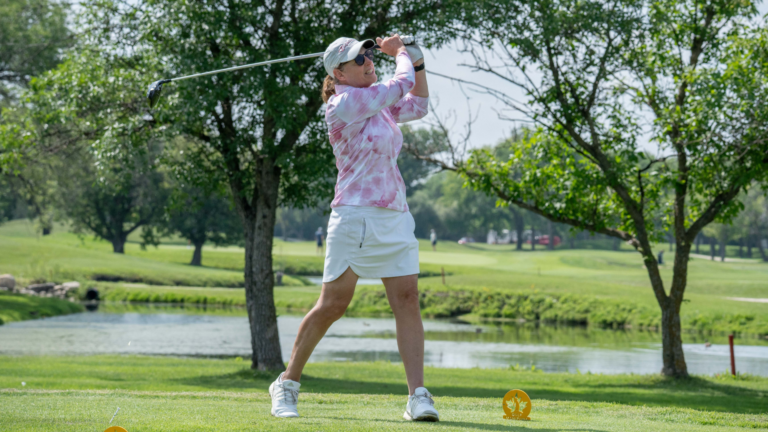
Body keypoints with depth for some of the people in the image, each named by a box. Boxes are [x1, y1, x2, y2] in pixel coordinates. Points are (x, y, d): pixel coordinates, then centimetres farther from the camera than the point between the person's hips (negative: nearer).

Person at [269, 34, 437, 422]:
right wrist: (402, 54, 12)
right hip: (355, 217, -7)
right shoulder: (344, 104, -10)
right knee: (332, 305, -4)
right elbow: (401, 85, -8)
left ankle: (418, 396, -7)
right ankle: (287, 384, 12)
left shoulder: (374, 103, 15)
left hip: (395, 217, 7)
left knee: (407, 300, -5)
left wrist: (417, 61, 12)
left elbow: (417, 105, 26)